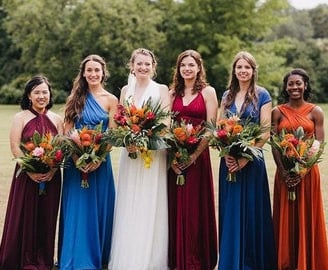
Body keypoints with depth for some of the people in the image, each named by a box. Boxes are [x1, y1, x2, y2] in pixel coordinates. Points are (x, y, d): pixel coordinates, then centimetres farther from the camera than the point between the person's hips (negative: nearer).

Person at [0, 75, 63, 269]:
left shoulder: (57, 119, 8)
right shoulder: (20, 118, 0)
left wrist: (52, 170, -13)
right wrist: (31, 171, -16)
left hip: (51, 178, 2)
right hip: (27, 177, -2)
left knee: (47, 217, 6)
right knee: (24, 217, 1)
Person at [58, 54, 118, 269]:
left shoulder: (111, 100, 1)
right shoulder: (76, 98, 6)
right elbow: (67, 132, 2)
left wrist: (98, 159, -15)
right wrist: (76, 158, -11)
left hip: (100, 161, -1)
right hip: (76, 161, 1)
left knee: (98, 209, 6)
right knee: (76, 209, 4)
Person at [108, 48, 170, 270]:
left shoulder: (162, 90, 0)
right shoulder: (126, 90, 11)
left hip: (153, 153, -4)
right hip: (130, 153, 4)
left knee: (149, 207, -2)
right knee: (128, 208, 6)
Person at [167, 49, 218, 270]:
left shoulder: (208, 92, 1)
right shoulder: (173, 93, 11)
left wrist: (194, 155, -15)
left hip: (198, 156, -3)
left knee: (196, 207, 0)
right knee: (176, 206, 6)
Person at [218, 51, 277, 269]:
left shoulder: (262, 95, -3)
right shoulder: (227, 95, 10)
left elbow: (265, 131, -7)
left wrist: (246, 157, -15)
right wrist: (226, 154, -8)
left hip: (252, 161, -4)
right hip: (229, 161, 4)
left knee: (251, 210, 1)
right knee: (230, 211, 9)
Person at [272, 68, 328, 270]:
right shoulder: (278, 112, 4)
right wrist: (283, 170, -14)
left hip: (308, 171, -1)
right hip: (284, 172, 1)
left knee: (307, 217, 5)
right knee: (285, 217, 7)